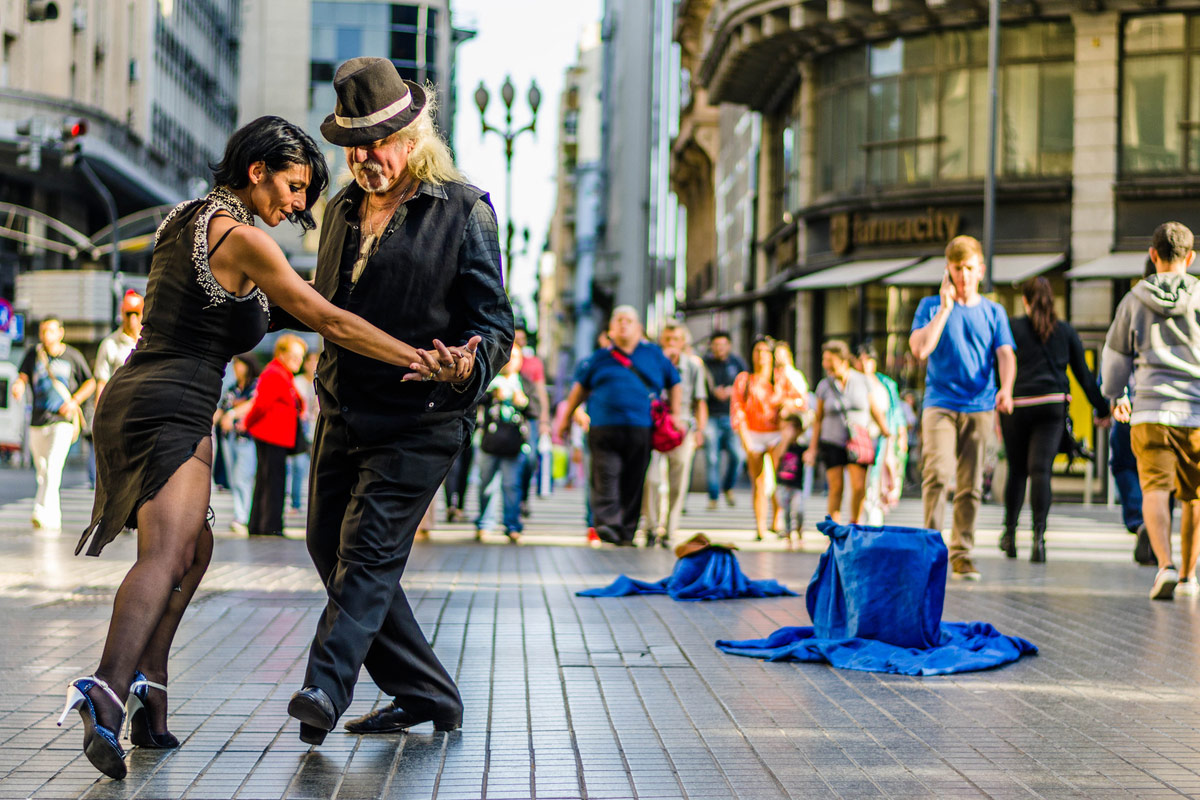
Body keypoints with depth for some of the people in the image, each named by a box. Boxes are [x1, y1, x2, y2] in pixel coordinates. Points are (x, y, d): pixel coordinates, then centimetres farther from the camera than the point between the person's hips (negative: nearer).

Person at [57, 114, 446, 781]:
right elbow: (330, 321, -10)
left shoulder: (186, 219, 18)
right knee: (166, 555, -23)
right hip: (169, 410, -10)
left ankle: (149, 700, 12)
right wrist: (423, 362, -8)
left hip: (130, 401, 10)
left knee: (193, 549, 19)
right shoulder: (242, 238, -8)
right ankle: (108, 694, -43)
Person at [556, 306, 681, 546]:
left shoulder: (654, 355, 15)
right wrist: (565, 419, 22)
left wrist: (675, 414, 13)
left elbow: (674, 383, 23)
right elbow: (580, 387, 23)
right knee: (605, 477, -15)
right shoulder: (600, 358, 14)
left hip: (640, 430, 1)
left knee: (633, 483, 0)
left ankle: (626, 533, 6)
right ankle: (607, 523, -24)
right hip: (604, 427, -1)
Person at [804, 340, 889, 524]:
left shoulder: (863, 381, 0)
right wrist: (813, 447, 6)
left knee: (859, 487, -10)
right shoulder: (824, 386, 2)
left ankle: (855, 523, 11)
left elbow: (876, 412, 8)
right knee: (836, 488, -3)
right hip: (832, 444, 1)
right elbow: (818, 418, 8)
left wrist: (888, 435, 4)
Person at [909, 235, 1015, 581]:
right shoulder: (931, 306, 8)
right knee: (938, 473, -19)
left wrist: (1006, 389, -19)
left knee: (971, 485, 0)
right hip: (940, 404, -2)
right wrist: (946, 307, -7)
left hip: (980, 407, 2)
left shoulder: (993, 312, 13)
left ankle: (961, 555, 8)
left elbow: (1005, 354, 1)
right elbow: (920, 349, -7)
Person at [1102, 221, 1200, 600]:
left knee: (1155, 491, -7)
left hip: (1151, 412, 0)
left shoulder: (1134, 301, 7)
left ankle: (1166, 565, -29)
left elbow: (1114, 360, 16)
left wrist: (1114, 397, 34)